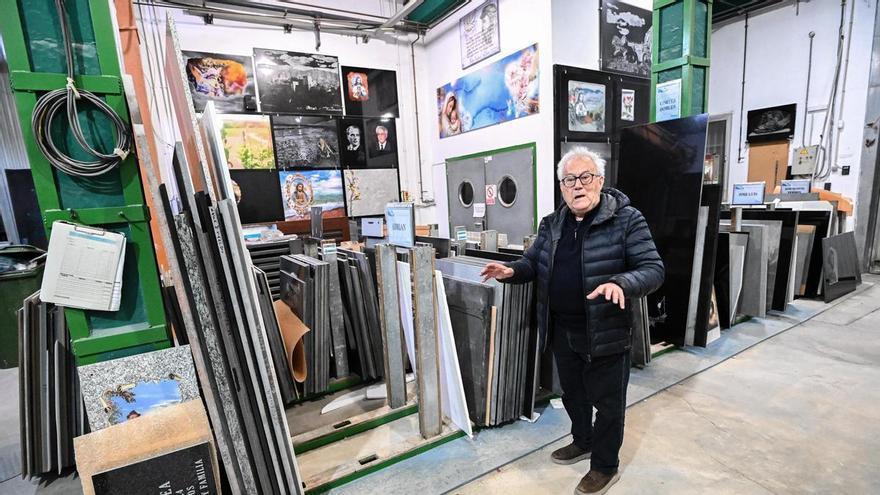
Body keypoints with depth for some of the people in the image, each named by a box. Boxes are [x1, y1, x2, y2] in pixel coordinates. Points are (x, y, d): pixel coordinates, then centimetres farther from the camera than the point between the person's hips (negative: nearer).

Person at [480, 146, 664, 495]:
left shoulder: (626, 219, -13)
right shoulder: (552, 224, 3)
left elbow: (653, 269, -16)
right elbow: (532, 262, 10)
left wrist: (621, 284, -36)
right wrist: (512, 271, -12)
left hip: (606, 333, -5)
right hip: (562, 331, 5)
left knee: (607, 401, 14)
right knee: (572, 393, 24)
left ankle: (606, 467, 37)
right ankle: (582, 442, 50)